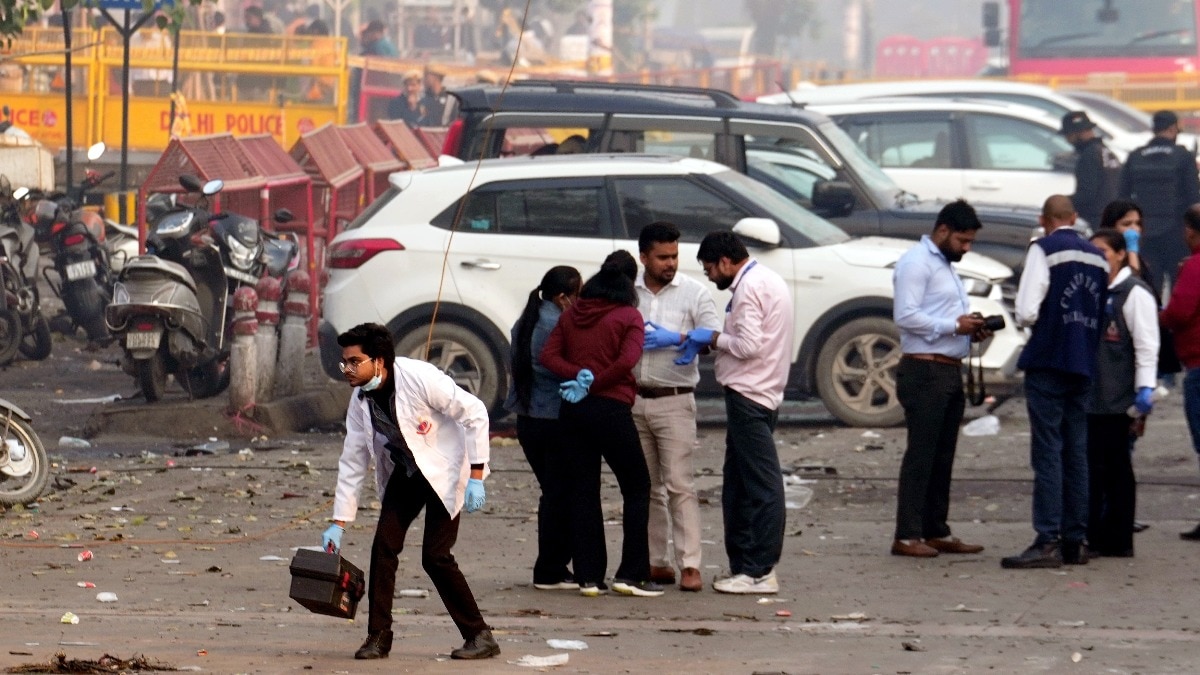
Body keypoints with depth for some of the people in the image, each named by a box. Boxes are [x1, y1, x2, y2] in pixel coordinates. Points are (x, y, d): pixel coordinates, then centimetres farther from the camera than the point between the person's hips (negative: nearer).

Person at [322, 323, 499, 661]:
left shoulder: (419, 378, -26)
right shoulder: (360, 401, -6)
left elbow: (475, 413, -21)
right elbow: (352, 462, 2)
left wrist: (476, 477, -22)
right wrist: (339, 523, 1)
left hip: (444, 469, -6)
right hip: (405, 473, 6)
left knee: (435, 555, -12)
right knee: (383, 545, -7)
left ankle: (480, 636, -1)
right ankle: (378, 636, 1)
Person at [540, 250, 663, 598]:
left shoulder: (572, 314, 10)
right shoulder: (629, 316, -5)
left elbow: (548, 355, 2)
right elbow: (626, 361, -18)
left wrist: (579, 375, -8)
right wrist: (593, 384, -9)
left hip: (573, 411, 5)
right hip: (611, 409, -5)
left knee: (582, 491, 8)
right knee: (636, 488, 6)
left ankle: (589, 576, 5)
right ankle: (631, 574, -1)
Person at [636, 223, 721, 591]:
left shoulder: (693, 292, 2)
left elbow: (716, 336, -6)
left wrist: (675, 338, -17)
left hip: (674, 400, -4)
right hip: (633, 400, 4)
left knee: (680, 485, -9)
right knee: (646, 487, 7)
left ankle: (690, 564, -11)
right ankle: (656, 562, 13)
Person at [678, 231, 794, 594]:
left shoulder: (750, 288, -14)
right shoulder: (767, 280, 19)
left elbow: (748, 345, -21)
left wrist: (713, 338, -5)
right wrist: (701, 343, 12)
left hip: (748, 397, -11)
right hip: (758, 393, 11)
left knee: (762, 486, -9)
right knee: (738, 486, 14)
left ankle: (761, 572, -9)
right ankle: (742, 567, 18)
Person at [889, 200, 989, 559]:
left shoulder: (945, 266, 22)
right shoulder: (917, 262, -9)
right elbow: (905, 315, -19)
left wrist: (971, 327, 8)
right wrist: (954, 325, -19)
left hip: (950, 371, 10)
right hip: (924, 371, -10)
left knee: (943, 456, 11)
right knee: (921, 454, -9)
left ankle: (937, 532, 16)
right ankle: (907, 536, -9)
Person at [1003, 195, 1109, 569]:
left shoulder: (1044, 250, -8)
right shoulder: (1098, 257, 10)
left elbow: (1027, 313, -15)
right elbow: (1105, 313, 15)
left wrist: (1026, 316, 7)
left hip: (1048, 361, -6)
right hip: (1085, 363, 6)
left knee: (1048, 452, -7)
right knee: (1076, 453, 10)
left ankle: (1047, 542, -12)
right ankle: (1075, 541, 11)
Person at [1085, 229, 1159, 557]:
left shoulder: (1134, 293, -6)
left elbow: (1146, 343, -11)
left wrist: (1145, 387, -18)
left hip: (1120, 399, -8)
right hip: (1092, 395, 8)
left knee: (1117, 468, -3)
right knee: (1095, 468, 6)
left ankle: (1117, 539, 1)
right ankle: (1095, 536, 9)